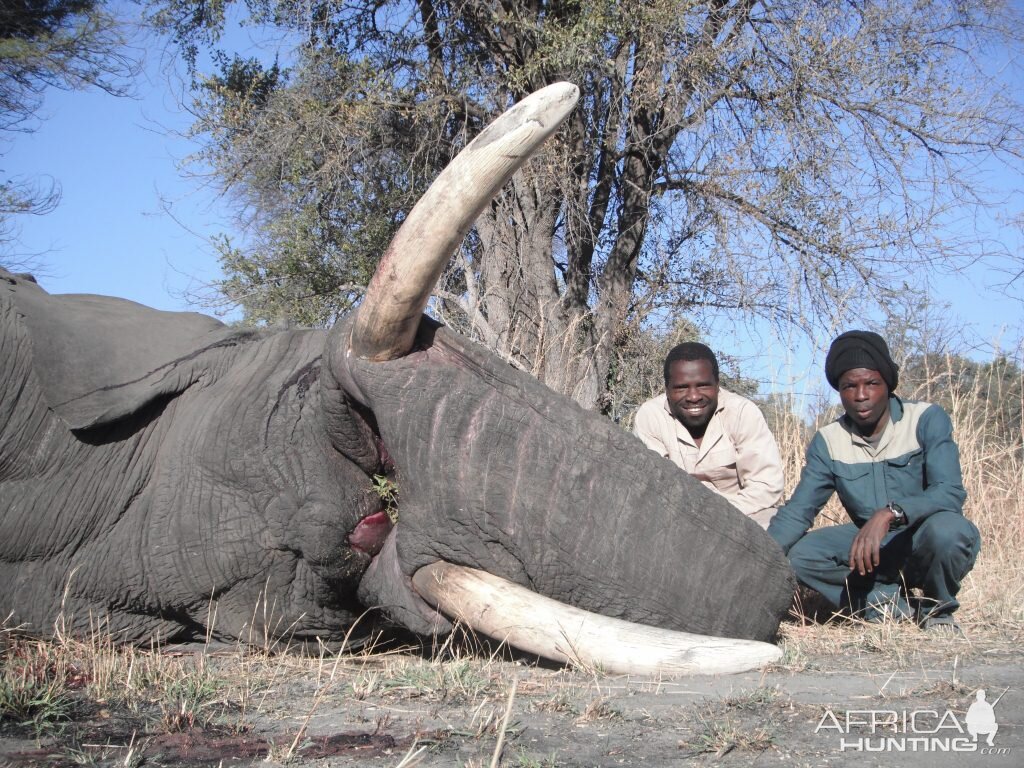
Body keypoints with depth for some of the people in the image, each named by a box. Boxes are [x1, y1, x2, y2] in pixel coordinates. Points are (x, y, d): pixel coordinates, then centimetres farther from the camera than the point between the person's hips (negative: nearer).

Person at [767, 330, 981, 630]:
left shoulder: (927, 420, -14)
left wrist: (890, 513, -42)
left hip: (926, 548, -3)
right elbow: (796, 512, -8)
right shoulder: (828, 442, -3)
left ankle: (938, 611, -7)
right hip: (875, 548, 3)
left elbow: (950, 492, -26)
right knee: (802, 555, -19)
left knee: (946, 528, -37)